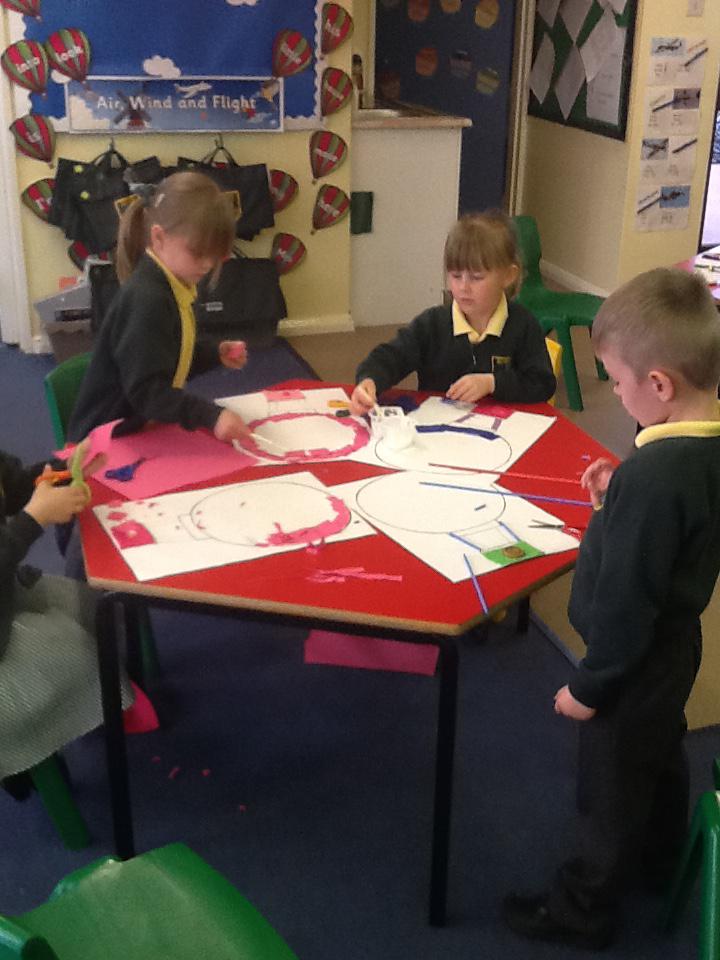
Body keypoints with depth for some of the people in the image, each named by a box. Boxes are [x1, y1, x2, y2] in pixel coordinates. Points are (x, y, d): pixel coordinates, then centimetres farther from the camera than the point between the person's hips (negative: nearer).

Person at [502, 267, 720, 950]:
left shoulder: (653, 474, -35)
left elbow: (625, 600, -29)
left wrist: (589, 685, -17)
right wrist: (619, 499, -5)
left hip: (636, 663, -9)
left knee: (609, 790, 12)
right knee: (661, 758, 29)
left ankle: (582, 911, 34)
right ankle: (656, 863, 53)